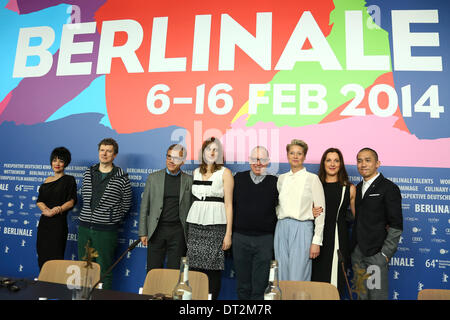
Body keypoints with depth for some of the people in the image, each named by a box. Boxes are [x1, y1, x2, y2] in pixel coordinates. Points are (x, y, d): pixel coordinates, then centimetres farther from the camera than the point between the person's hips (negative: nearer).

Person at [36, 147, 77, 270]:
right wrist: (46, 209, -10)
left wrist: (58, 210, -22)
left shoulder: (69, 180, -2)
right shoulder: (47, 181, 14)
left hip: (59, 222, -5)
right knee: (42, 256, 10)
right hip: (44, 222, 6)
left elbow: (71, 201, -9)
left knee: (55, 256, -5)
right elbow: (39, 201, 9)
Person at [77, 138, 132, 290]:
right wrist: (89, 215, 14)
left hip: (106, 230, -4)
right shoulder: (88, 173, 9)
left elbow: (125, 204, 3)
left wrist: (113, 219, 5)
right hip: (84, 227, 5)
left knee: (104, 270, 4)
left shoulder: (121, 178, -5)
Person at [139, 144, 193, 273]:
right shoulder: (153, 178, 4)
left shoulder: (188, 180, 3)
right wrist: (143, 232, 3)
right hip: (156, 231, 1)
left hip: (178, 232, 0)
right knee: (153, 271, 7)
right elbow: (144, 206, 6)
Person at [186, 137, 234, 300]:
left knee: (213, 269, -2)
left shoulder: (225, 172, 1)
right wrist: (186, 227, 9)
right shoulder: (196, 172, 14)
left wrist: (228, 233, -8)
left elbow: (229, 204, -3)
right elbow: (193, 198, 16)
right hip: (195, 223, 4)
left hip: (216, 224, -4)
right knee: (194, 266, 3)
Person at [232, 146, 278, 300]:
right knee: (242, 284, 15)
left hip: (265, 239, -1)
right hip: (240, 237, 2)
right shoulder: (238, 178, 4)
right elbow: (230, 205, 8)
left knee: (260, 286, 8)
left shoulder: (275, 182, 0)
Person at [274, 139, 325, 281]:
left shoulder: (312, 179, -1)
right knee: (282, 276, 9)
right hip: (281, 228, 4)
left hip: (302, 229, -4)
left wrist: (317, 241, -6)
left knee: (298, 277, -1)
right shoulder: (281, 178, 12)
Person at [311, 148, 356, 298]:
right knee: (317, 277, 3)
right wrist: (312, 213, -4)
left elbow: (357, 216, 9)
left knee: (335, 279, -2)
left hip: (338, 239, -1)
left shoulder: (350, 188, 5)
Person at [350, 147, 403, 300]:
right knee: (361, 294, 12)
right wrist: (353, 249, 5)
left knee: (377, 294, 0)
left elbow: (396, 225, -9)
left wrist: (385, 254, -14)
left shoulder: (389, 188, -6)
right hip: (357, 251, 6)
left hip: (376, 253, -6)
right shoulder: (358, 188, 14)